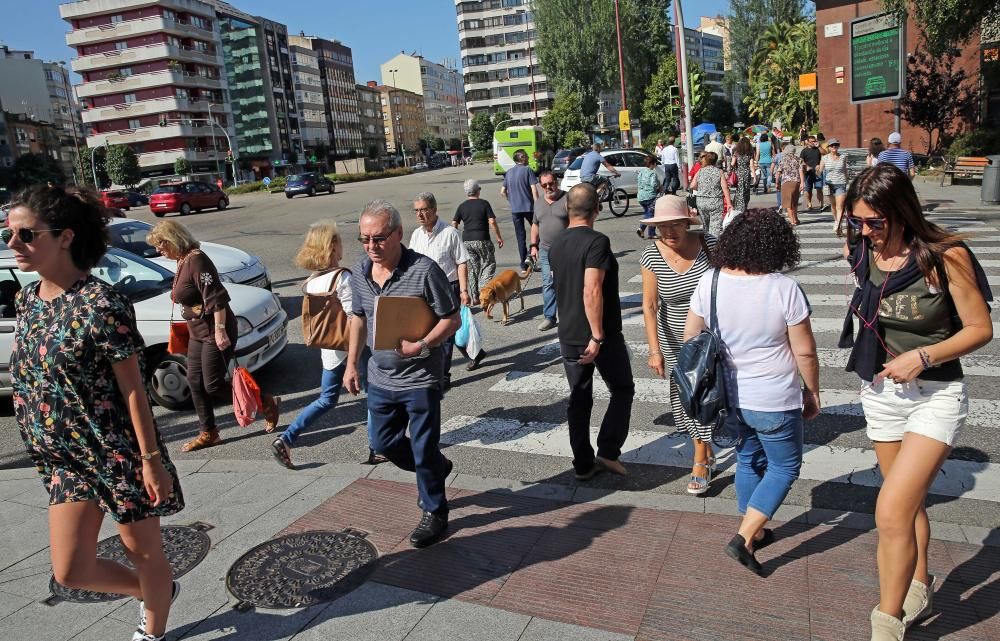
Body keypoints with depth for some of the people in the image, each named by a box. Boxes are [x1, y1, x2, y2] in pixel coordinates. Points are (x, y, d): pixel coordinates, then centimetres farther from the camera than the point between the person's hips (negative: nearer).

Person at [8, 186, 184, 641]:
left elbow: (133, 389, -18)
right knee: (70, 571, 11)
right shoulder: (28, 299, 3)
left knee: (142, 550, 13)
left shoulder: (101, 304, -20)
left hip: (116, 453, -7)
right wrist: (42, 441, 15)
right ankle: (157, 592, 38)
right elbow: (31, 377, 12)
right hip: (63, 459, 7)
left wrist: (151, 459, -16)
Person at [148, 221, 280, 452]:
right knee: (195, 382, 11)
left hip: (215, 332, -10)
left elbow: (217, 299, -25)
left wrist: (219, 331, -27)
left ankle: (268, 404, 10)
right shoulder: (182, 261, 10)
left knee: (213, 385, -4)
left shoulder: (196, 260, -20)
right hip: (197, 332, 10)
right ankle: (208, 433, 23)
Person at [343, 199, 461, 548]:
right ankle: (435, 468, 43)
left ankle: (434, 512, 28)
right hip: (380, 376, 7)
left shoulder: (424, 270, -19)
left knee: (424, 450, 5)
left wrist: (422, 345, -29)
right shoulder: (360, 271, 0)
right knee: (382, 442, 18)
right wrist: (352, 363, 10)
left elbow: (452, 319, -14)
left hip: (420, 378, -6)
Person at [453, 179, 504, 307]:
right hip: (482, 240, -4)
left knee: (472, 268, 10)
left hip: (467, 241, 4)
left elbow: (454, 224, 4)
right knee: (489, 264, 9)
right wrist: (499, 237, -2)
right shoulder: (484, 203, -4)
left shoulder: (462, 206, 6)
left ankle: (474, 297, 11)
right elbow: (492, 222, -10)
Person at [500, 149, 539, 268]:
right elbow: (534, 190, -13)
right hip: (528, 207, -5)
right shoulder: (527, 170, -6)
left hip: (514, 209, 5)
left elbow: (503, 192, 12)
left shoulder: (509, 172, 10)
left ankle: (523, 261, 12)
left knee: (520, 235, 10)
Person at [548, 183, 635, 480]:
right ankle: (608, 452, 7)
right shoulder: (597, 241, -17)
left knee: (579, 398, 13)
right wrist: (598, 336, -22)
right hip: (599, 334, -6)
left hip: (568, 335, 6)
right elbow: (592, 291, -26)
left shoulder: (556, 245, 6)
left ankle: (583, 464, 19)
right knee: (622, 390, 13)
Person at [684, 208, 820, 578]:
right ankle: (744, 539, 8)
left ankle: (754, 533, 38)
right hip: (773, 402, -4)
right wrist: (813, 393, 4)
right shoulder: (784, 288, -20)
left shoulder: (709, 281, -9)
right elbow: (804, 351, -12)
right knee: (784, 467, 16)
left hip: (728, 396, 5)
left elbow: (690, 336, 1)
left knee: (748, 459, 24)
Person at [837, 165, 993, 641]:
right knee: (909, 502, 21)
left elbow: (980, 328, -11)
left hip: (935, 396, -5)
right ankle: (920, 588, 42)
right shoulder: (859, 253, -4)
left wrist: (922, 356, -23)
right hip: (881, 392, 5)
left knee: (891, 511, -13)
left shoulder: (945, 256, -18)